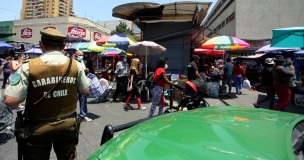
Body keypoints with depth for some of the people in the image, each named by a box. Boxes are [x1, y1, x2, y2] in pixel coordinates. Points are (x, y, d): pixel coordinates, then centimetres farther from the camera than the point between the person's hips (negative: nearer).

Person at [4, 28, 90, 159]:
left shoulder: (28, 68, -17)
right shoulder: (75, 65, -8)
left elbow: (10, 101, -17)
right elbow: (85, 90, 3)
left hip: (38, 128, -2)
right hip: (68, 125, 2)